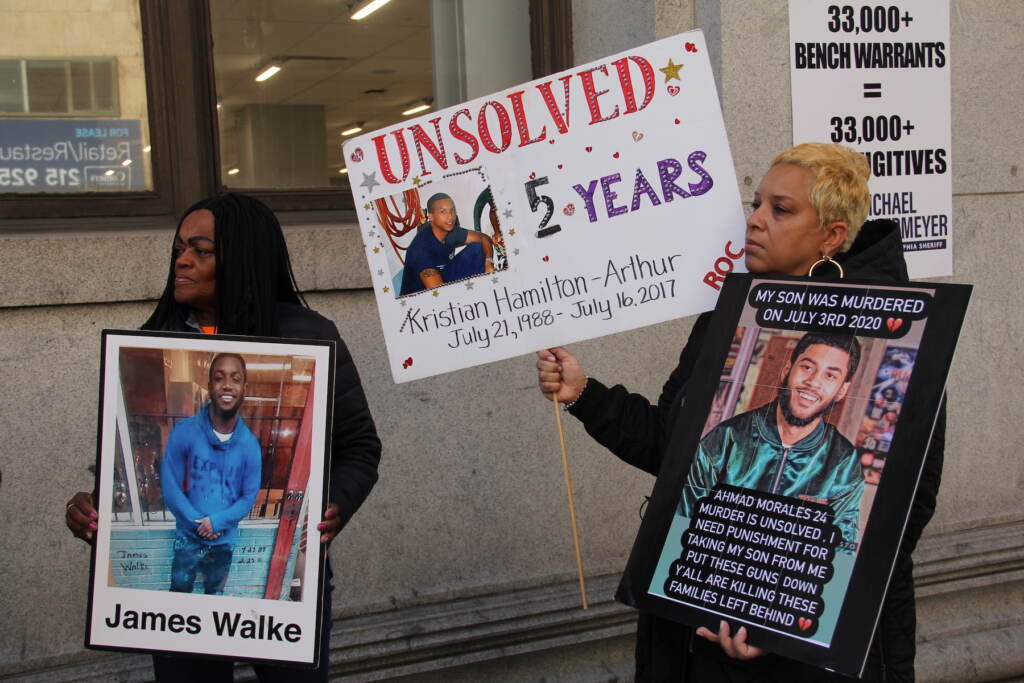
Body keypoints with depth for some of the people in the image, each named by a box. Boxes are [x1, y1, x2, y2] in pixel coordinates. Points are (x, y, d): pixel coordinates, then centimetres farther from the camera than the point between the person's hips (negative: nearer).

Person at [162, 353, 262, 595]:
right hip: (188, 537, -2)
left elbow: (249, 496, -4)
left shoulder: (250, 445, -8)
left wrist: (217, 521, -18)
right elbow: (169, 486, -11)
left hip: (224, 541, 2)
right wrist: (198, 522, -16)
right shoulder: (184, 432, -13)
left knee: (215, 595, 19)